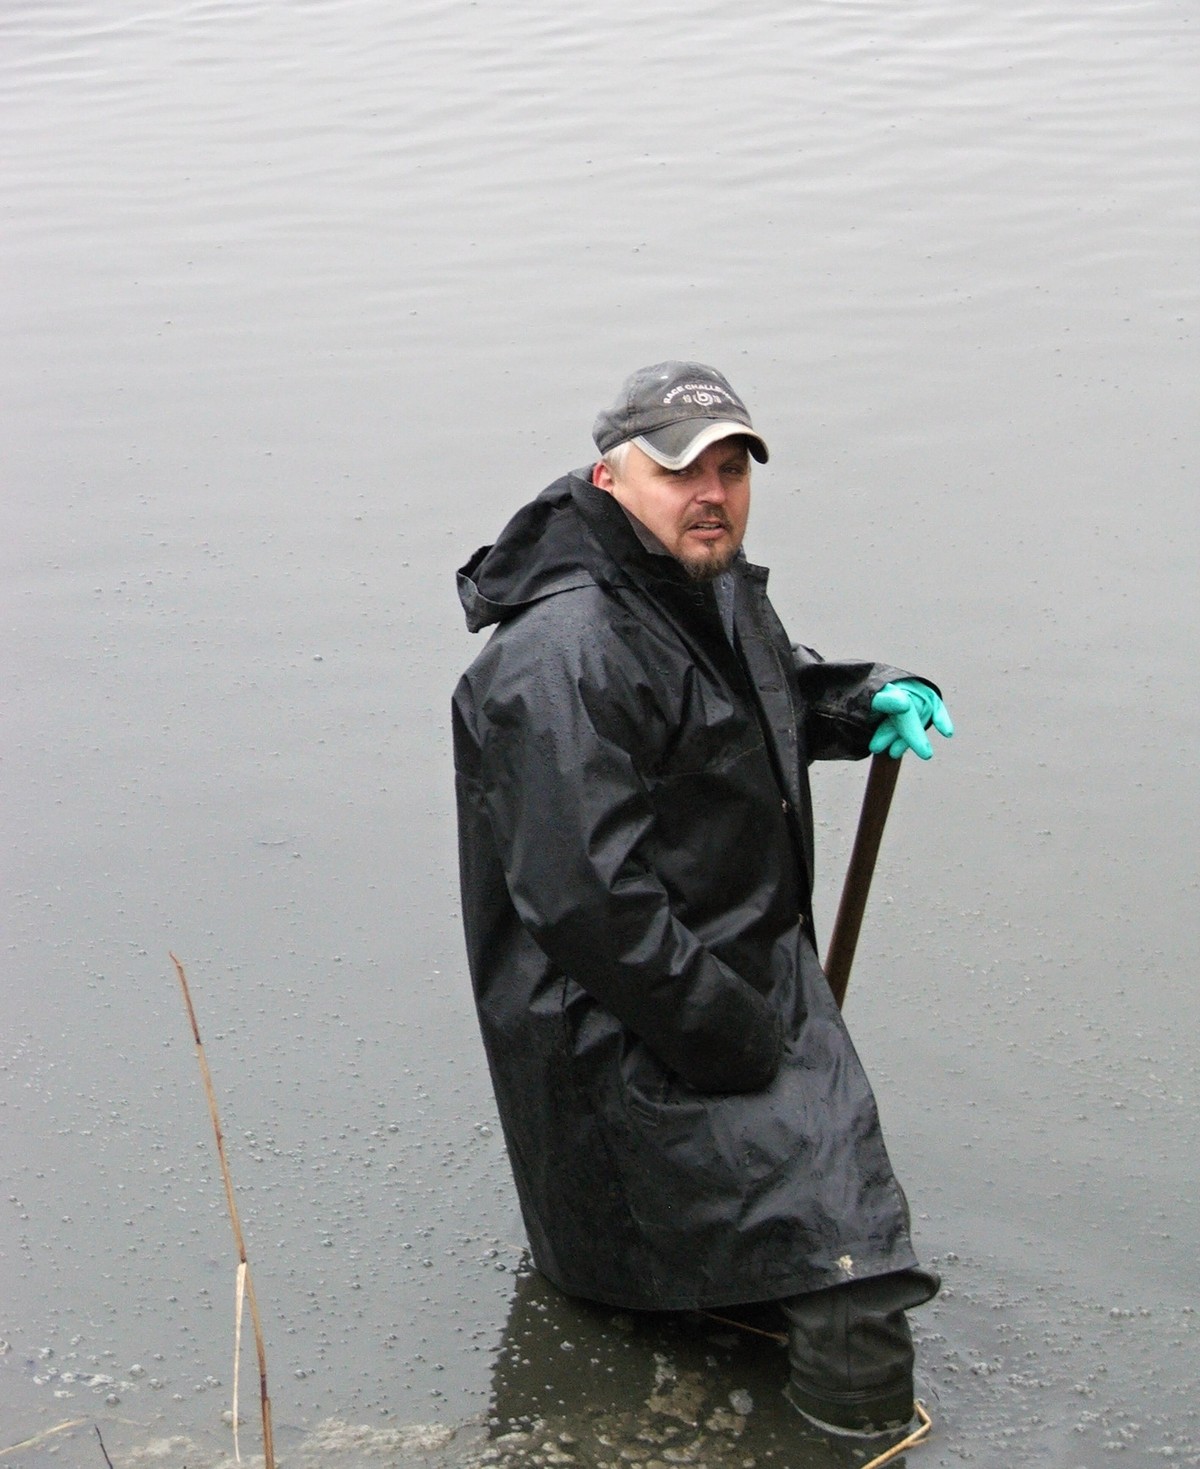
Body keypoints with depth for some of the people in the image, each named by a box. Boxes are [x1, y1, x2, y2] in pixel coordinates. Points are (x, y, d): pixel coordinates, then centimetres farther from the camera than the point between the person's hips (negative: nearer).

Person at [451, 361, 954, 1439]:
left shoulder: (719, 588, 8)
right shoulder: (566, 658, -24)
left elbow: (775, 695, 32)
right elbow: (588, 901, -29)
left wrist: (869, 696, 10)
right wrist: (747, 1040, -24)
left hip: (758, 978, 10)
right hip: (627, 1037, -10)